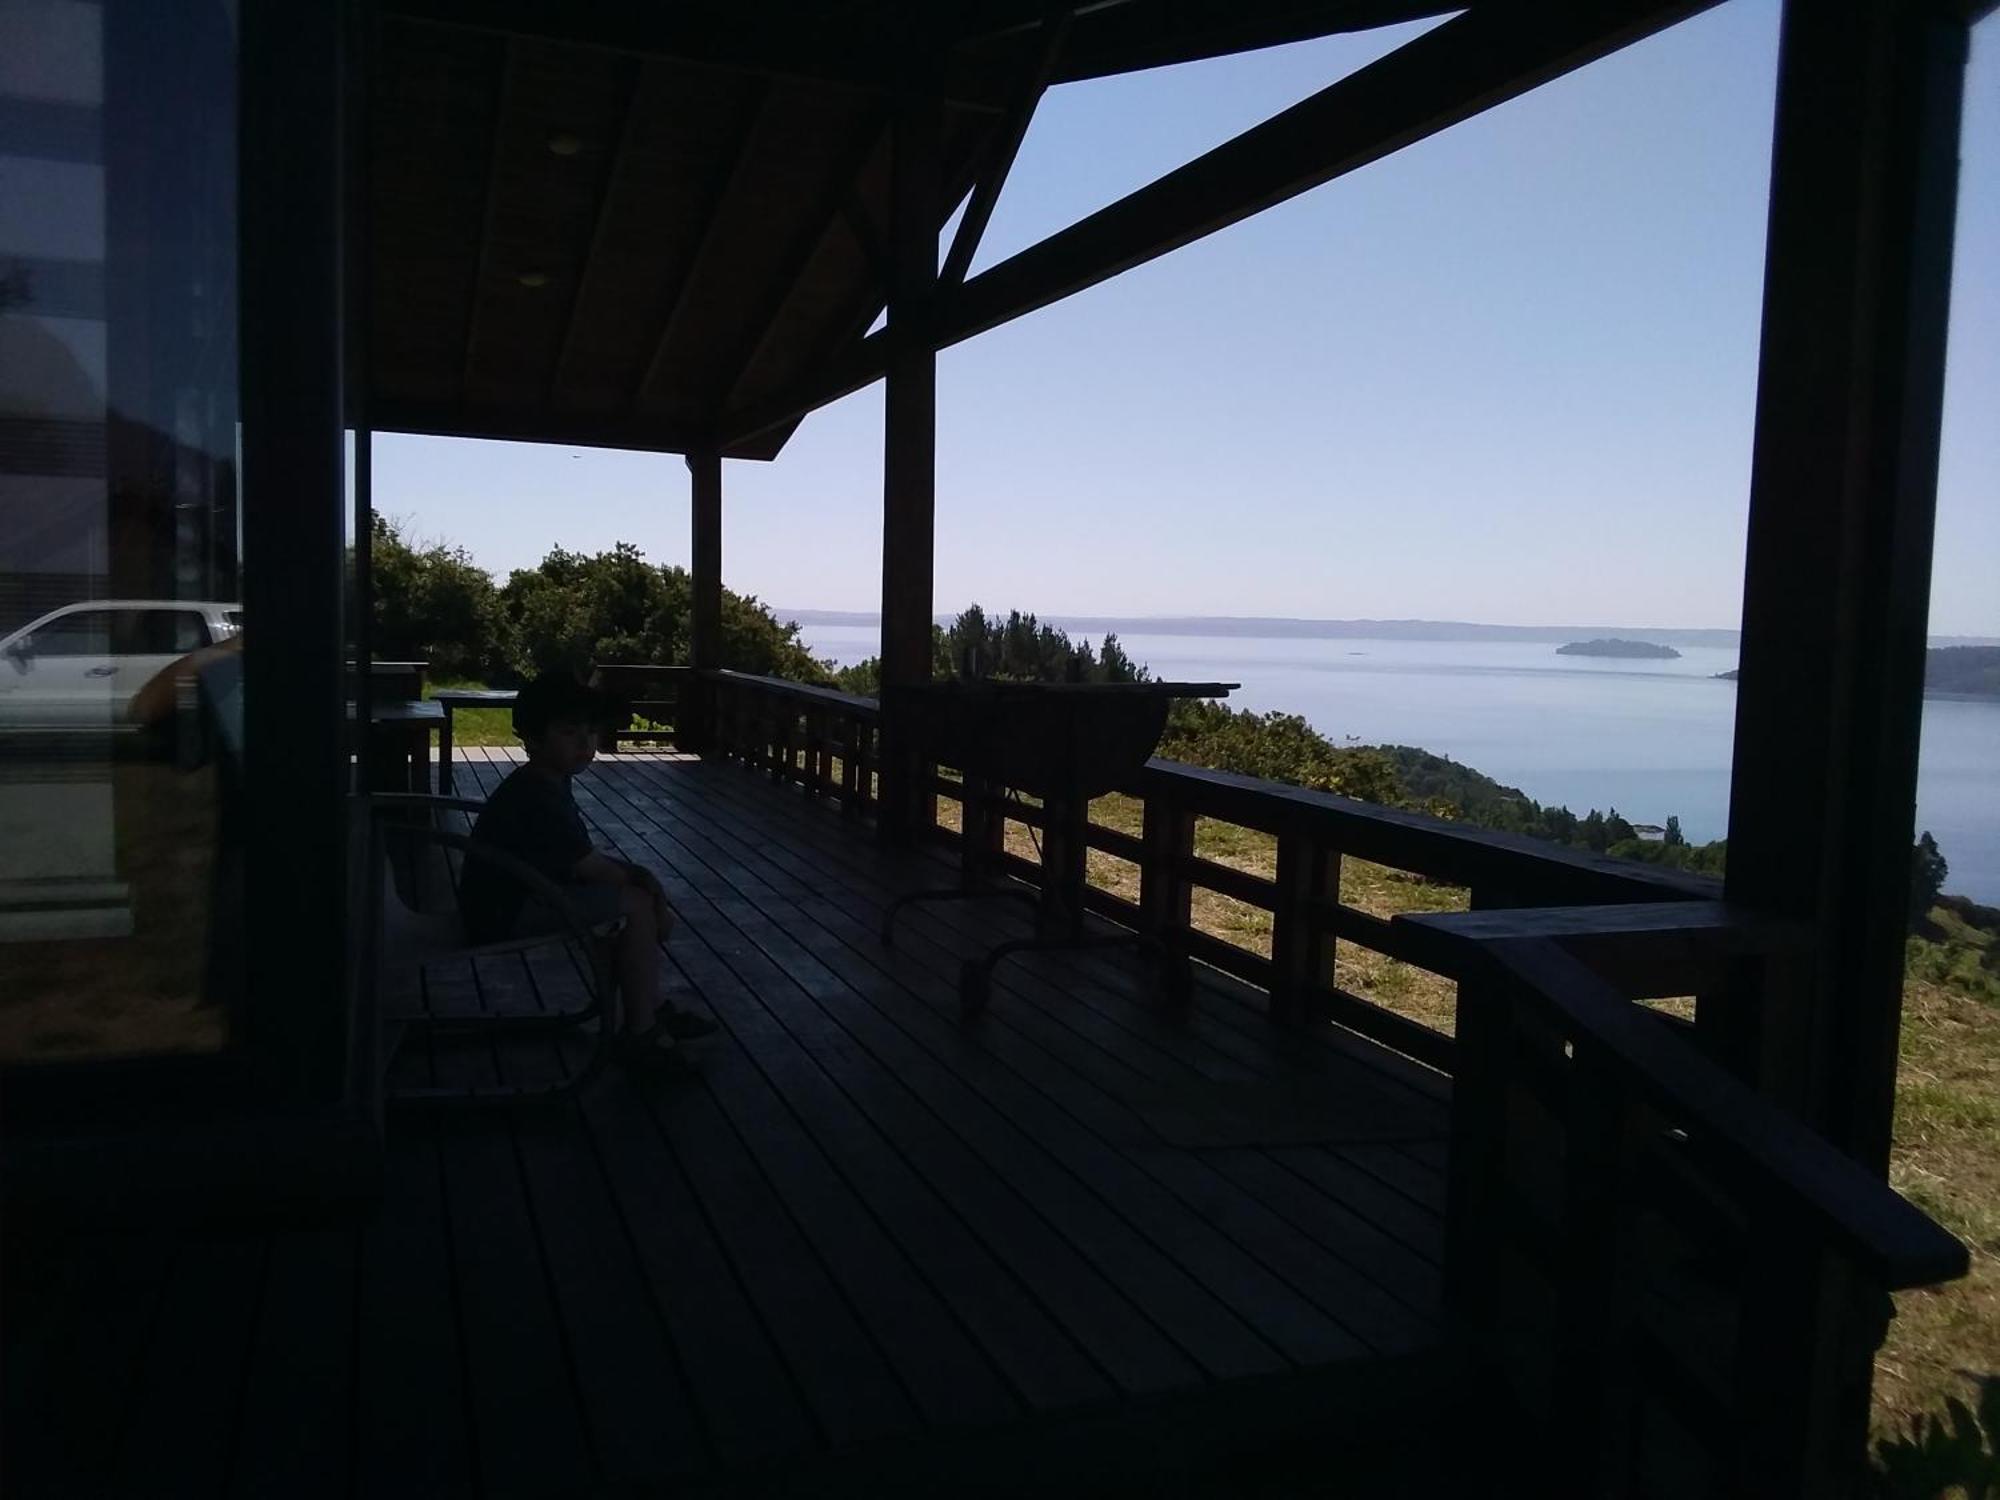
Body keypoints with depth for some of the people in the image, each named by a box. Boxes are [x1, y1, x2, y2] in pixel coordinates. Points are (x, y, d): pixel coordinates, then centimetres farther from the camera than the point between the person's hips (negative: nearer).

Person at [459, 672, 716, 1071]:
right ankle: (641, 1034, -7)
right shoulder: (538, 798, -24)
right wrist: (639, 878, -3)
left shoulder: (545, 784, 8)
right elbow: (592, 868, -20)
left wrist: (635, 873, -4)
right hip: (507, 916, -10)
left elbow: (585, 858, 12)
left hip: (521, 894, 10)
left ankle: (651, 1008, 17)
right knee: (638, 905, -16)